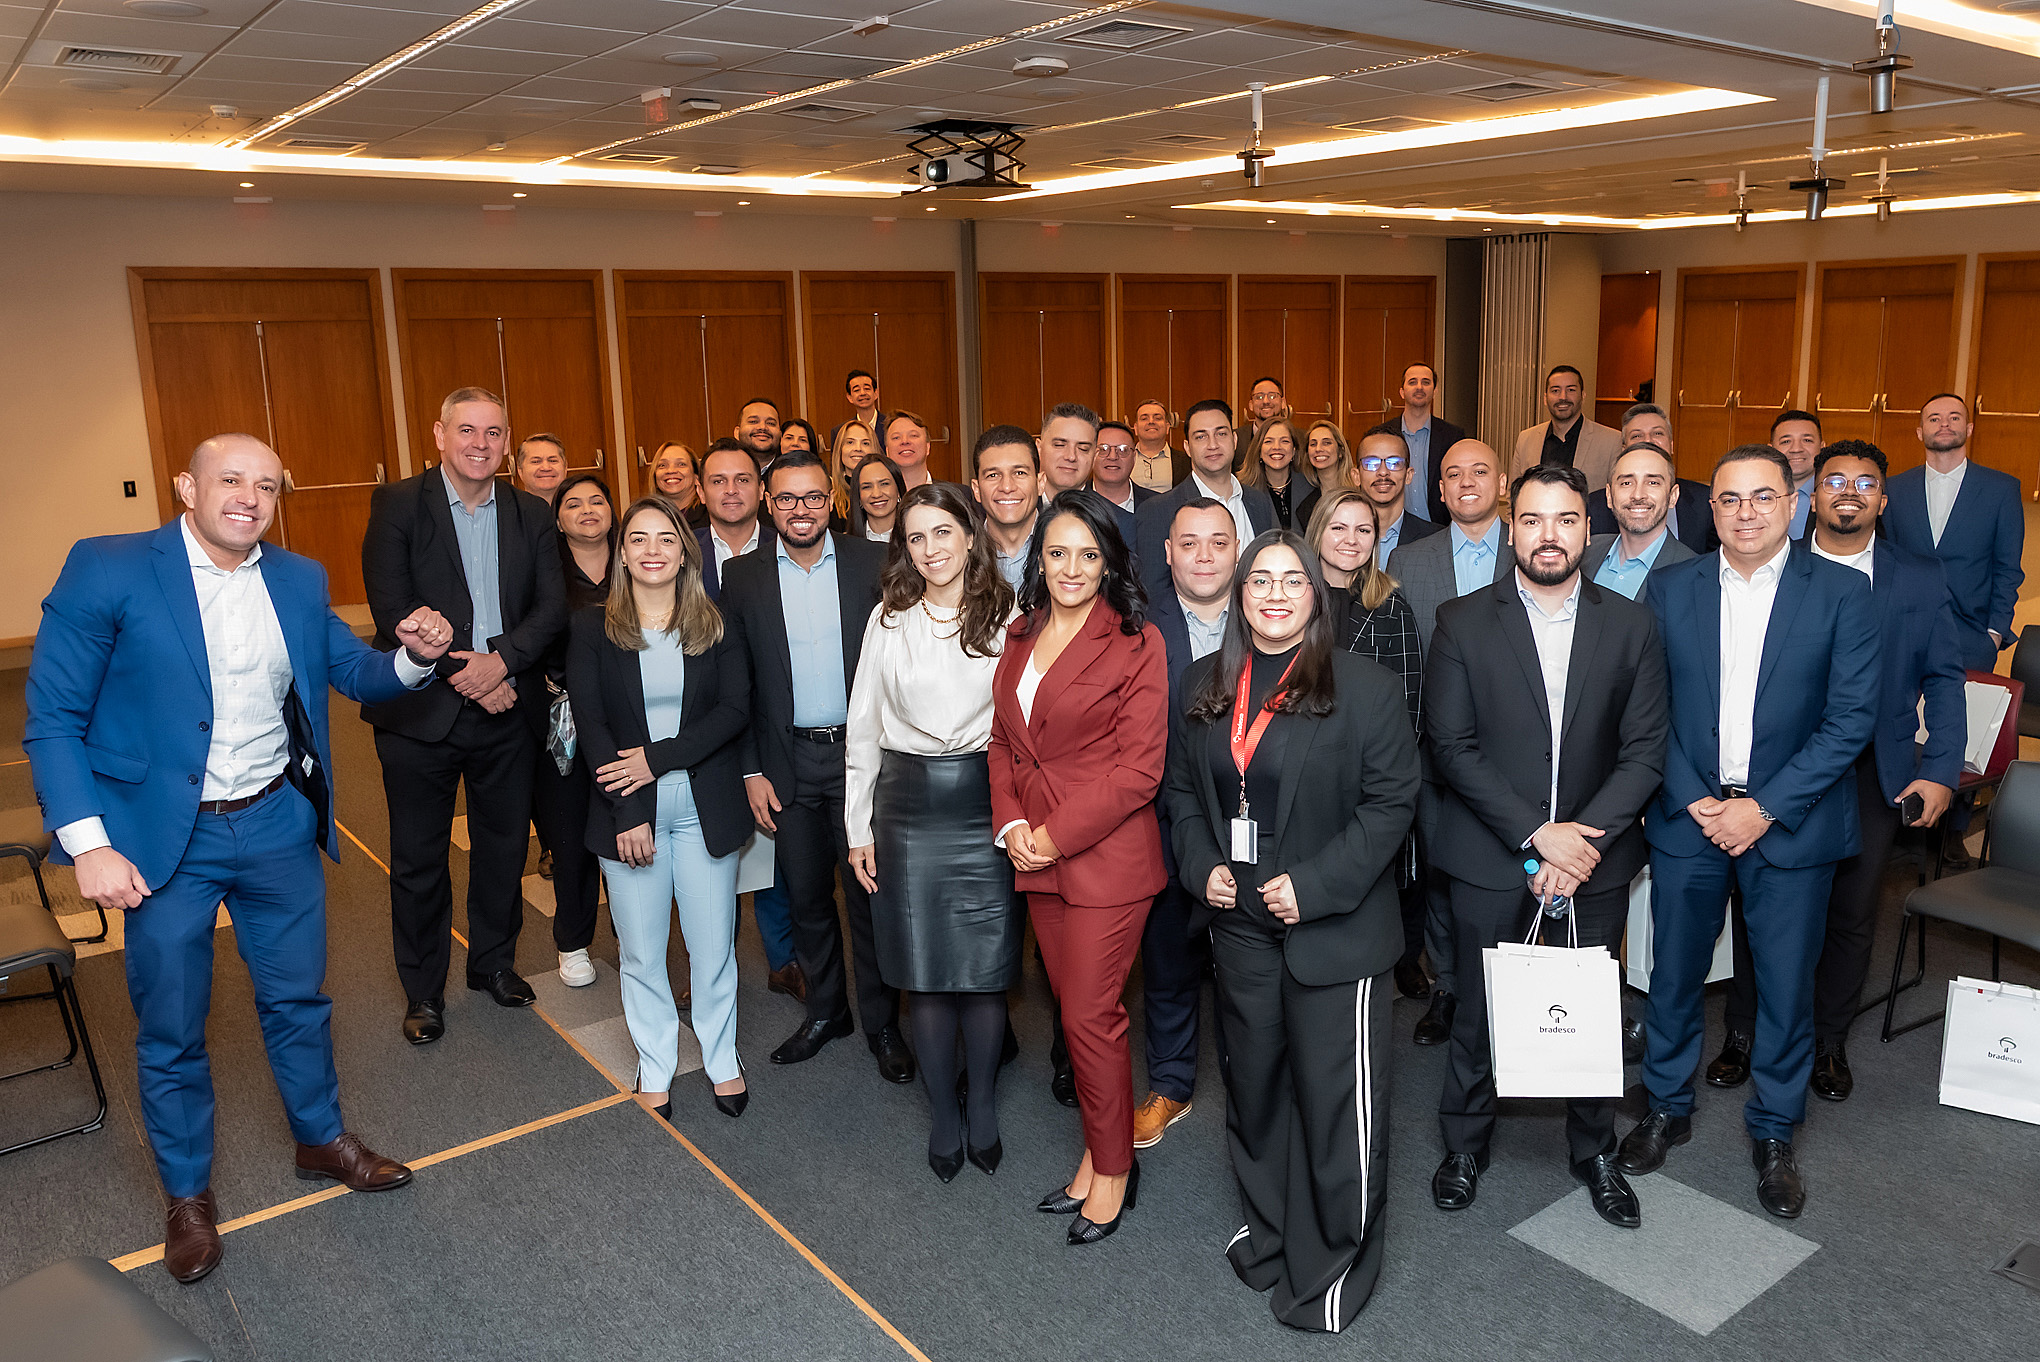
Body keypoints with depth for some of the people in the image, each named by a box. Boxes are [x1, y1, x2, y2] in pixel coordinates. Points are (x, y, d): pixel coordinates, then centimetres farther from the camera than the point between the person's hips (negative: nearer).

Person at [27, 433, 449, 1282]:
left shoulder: (299, 580, 1)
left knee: (298, 999, 18)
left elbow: (356, 673, 7)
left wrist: (415, 655, -16)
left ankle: (322, 1140, 41)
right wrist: (88, 844, -18)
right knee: (171, 1031, 12)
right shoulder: (107, 571, -13)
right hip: (166, 840, -3)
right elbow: (53, 720, -10)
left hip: (277, 828, 4)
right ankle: (187, 1195, 33)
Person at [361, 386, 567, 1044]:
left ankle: (494, 961, 36)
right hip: (420, 712, -3)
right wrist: (464, 673, -17)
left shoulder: (531, 514, 6)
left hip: (506, 711, 3)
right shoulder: (397, 504, -5)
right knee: (418, 859, 8)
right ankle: (423, 991, 25)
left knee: (504, 845, 16)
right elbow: (392, 608, -13)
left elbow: (552, 606, -2)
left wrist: (501, 659, -18)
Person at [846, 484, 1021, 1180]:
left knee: (985, 966, 5)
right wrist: (858, 826, 5)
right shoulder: (888, 620, 4)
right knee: (923, 969, 7)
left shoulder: (1006, 617, 0)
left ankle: (983, 1109, 25)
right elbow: (864, 728, 7)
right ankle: (943, 1114, 25)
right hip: (907, 804, 1)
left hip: (985, 802, -1)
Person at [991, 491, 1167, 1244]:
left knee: (1090, 1016, 1)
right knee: (1075, 1007, 15)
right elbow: (1003, 742, 14)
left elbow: (1139, 770, -14)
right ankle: (1097, 1153, 30)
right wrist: (1011, 823, -2)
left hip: (1106, 859, -6)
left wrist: (1058, 834, -15)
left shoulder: (1136, 643, -10)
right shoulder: (1021, 636, 10)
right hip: (1038, 858, 6)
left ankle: (1114, 1167, 21)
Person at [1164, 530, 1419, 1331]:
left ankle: (1334, 1265, 21)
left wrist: (1316, 885, -18)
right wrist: (1202, 865, -2)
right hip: (1240, 922, 5)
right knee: (1253, 1079, 18)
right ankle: (1267, 1228, 38)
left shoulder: (1364, 689, -10)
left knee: (1337, 1097, 2)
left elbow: (1391, 800, -11)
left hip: (1335, 926, -5)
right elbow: (1183, 788, 13)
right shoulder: (1204, 687, 6)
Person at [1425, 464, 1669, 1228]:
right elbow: (1452, 745, -9)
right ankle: (1465, 1145, 32)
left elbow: (1644, 751, -2)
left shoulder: (1629, 626, 1)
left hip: (1594, 857, 2)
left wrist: (1586, 839, -14)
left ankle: (1594, 1152, 35)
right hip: (1491, 861, -1)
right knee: (1479, 1011, 11)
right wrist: (1536, 835, -16)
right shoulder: (1463, 622, -4)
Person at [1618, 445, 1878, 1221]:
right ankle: (1667, 1109, 31)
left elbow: (1852, 717, -7)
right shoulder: (1670, 589, 1)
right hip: (1688, 814, 1)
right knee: (1674, 973, 11)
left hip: (1790, 822, -1)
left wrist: (1766, 807, -13)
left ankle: (1773, 1133, 28)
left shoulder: (1841, 593, -3)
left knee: (1786, 984, 8)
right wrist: (1692, 801, -10)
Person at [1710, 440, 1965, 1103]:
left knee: (1852, 915, 10)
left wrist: (1941, 769, -6)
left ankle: (1827, 1043, 29)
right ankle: (1744, 1036, 25)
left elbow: (1942, 678, 4)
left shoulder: (1922, 579, 3)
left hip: (1875, 774, 1)